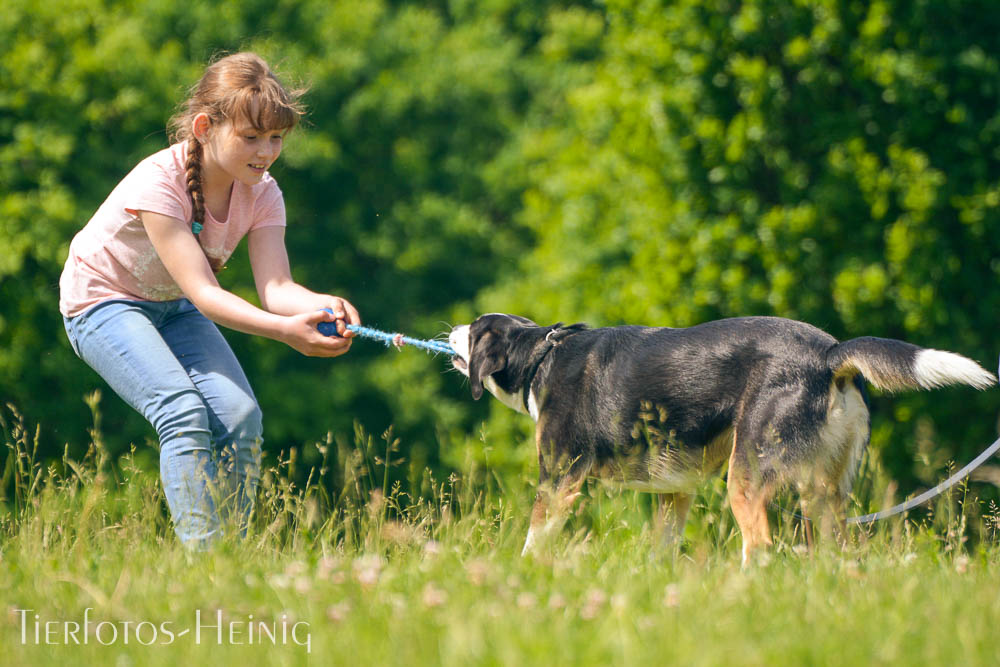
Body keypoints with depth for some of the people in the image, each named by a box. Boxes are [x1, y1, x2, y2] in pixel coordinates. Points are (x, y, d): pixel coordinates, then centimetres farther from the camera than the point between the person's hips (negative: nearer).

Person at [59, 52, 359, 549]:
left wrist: (321, 307, -48)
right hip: (104, 302, -6)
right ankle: (202, 554, -29)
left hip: (174, 307, 6)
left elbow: (275, 287, -25)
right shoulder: (158, 183, -31)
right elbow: (203, 292, -38)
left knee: (241, 415, -15)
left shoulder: (261, 193, -13)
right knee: (184, 412, -28)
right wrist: (284, 331, -51)